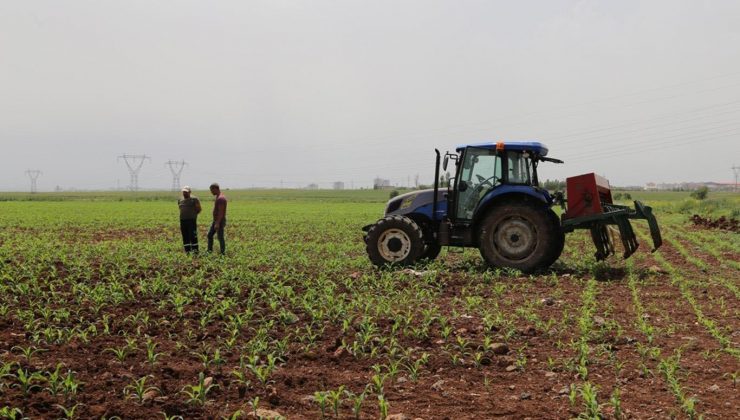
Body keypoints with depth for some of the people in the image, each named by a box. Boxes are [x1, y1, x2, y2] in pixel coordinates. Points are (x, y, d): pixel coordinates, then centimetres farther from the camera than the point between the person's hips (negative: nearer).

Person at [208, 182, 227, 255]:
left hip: (219, 221, -11)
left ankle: (223, 253, 2)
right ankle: (210, 251, 19)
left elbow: (221, 212, -25)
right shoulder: (219, 197, 13)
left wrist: (217, 223, -27)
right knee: (210, 235, 13)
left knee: (220, 238, -4)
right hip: (216, 221, 11)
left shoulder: (220, 198, -21)